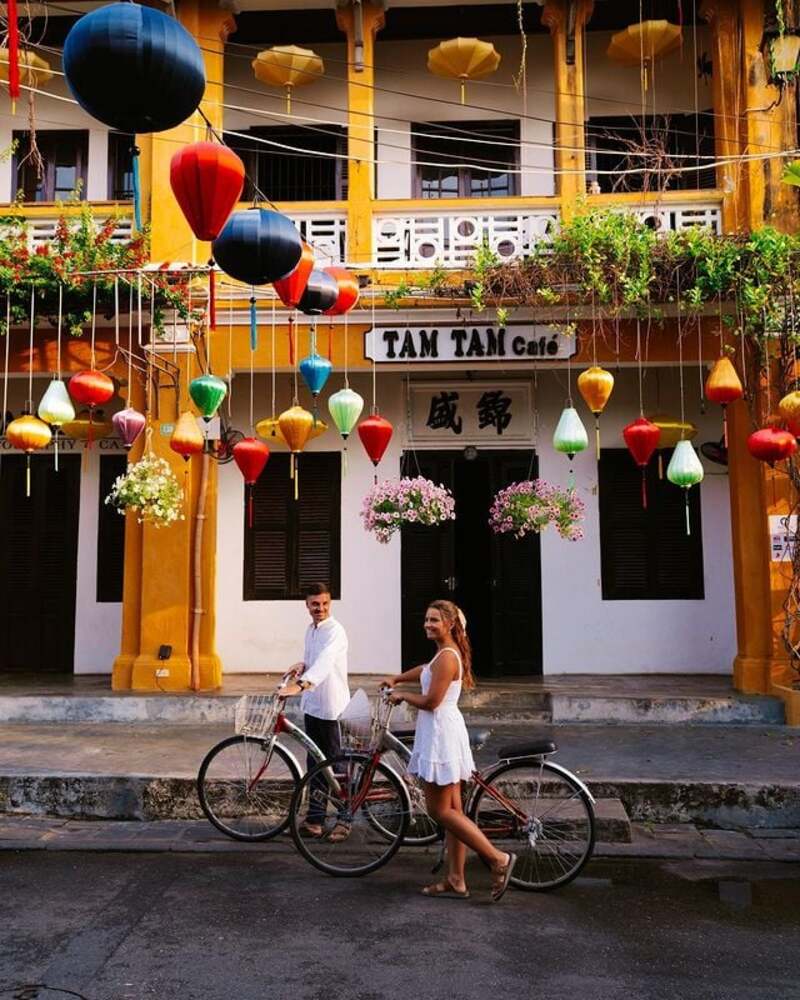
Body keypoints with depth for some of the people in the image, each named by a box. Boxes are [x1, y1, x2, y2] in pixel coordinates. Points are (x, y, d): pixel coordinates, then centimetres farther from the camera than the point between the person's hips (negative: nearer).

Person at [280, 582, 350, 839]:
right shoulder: (311, 630, 12)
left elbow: (324, 662, -31)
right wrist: (302, 665, -2)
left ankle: (343, 819, 13)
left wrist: (300, 684, -46)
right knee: (315, 763, 13)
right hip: (312, 705, 8)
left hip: (332, 707, -8)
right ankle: (315, 818, 21)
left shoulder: (335, 631, -15)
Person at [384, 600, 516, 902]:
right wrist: (397, 678, 30)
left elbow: (430, 701, -20)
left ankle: (498, 859, 0)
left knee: (440, 811, -3)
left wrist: (401, 695, -5)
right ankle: (456, 882, 17)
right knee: (452, 810, 11)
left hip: (441, 734, -10)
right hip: (445, 733, 10)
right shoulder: (448, 652, 13)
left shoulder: (446, 657, -18)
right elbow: (427, 669, 35)